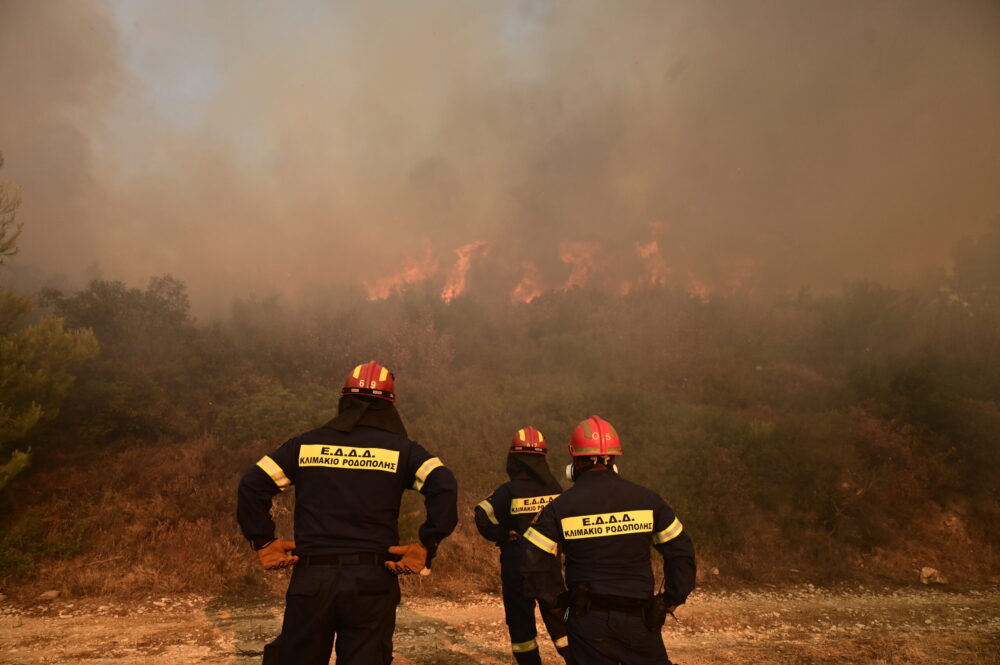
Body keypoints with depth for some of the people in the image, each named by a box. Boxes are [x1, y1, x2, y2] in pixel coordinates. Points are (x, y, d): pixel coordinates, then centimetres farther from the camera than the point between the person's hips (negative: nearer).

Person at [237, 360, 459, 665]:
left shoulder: (306, 443, 9)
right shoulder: (400, 449, 3)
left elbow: (251, 484, 4)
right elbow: (444, 487, -12)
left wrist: (263, 542, 7)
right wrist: (426, 547, -8)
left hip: (311, 579, 2)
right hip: (371, 582, -1)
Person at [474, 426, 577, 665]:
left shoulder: (510, 490, -16)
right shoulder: (555, 488, -3)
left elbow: (483, 517, -24)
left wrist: (502, 536, -10)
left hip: (516, 567, -4)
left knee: (521, 623, 10)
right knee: (557, 618, 18)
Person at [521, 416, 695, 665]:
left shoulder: (560, 507, -6)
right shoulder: (647, 499, -1)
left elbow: (532, 565, -8)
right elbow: (681, 551, 2)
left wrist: (557, 598, 4)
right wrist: (672, 599, 9)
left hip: (588, 619, -1)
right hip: (639, 617, 2)